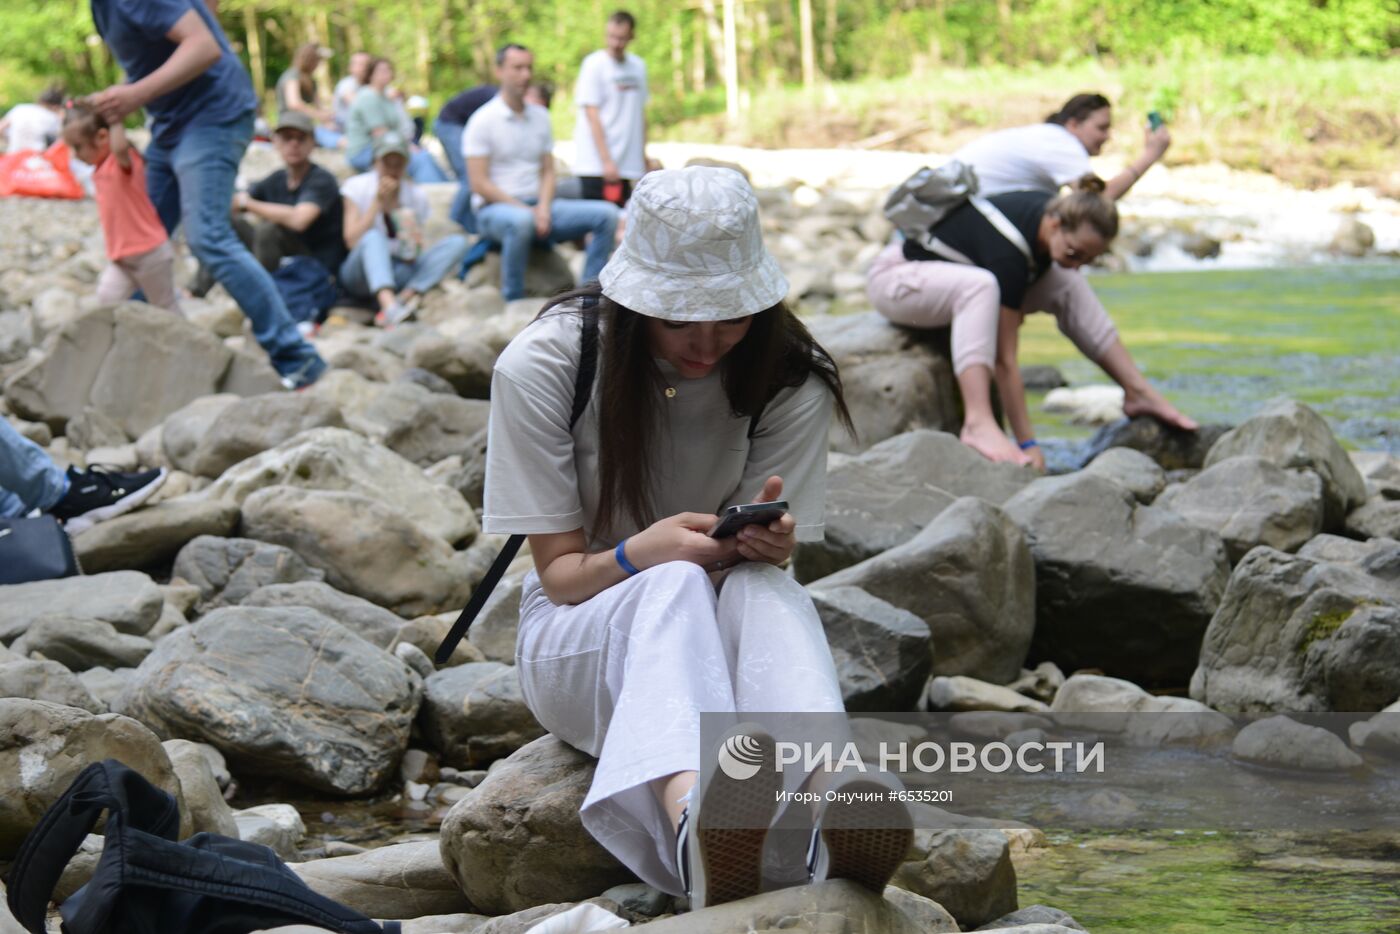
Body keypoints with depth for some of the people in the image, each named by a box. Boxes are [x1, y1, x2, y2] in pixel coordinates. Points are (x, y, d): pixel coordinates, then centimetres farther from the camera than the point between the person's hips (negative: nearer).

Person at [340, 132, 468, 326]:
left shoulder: (417, 195, 6)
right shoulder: (356, 187, -1)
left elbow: (413, 259, 5)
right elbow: (352, 241, -13)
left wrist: (412, 247, -18)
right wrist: (378, 203, -16)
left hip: (399, 274, 3)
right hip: (359, 275, -3)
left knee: (457, 242, -17)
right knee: (373, 237, -37)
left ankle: (405, 296, -38)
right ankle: (389, 304, -61)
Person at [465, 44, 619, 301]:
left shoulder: (540, 116, 13)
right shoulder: (483, 121, -6)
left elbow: (548, 171, 12)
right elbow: (479, 184, -11)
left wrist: (543, 209, -8)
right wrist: (526, 210, -17)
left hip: (538, 206, 6)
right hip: (495, 209, -6)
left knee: (607, 214, -11)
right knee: (521, 221, -43)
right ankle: (514, 304, -29)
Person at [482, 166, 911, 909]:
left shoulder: (790, 382, -8)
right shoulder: (541, 366, -13)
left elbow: (759, 567, -6)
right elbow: (560, 570, -11)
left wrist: (767, 544, -33)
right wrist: (642, 555, -35)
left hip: (710, 636, 2)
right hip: (577, 639, -2)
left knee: (761, 587, -36)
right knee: (676, 586, -38)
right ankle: (693, 825, -72)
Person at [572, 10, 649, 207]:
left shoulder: (638, 66, 12)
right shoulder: (595, 64, -5)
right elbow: (592, 116, -10)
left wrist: (643, 156, 12)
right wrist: (606, 160, -16)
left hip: (627, 166, 5)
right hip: (595, 167, -5)